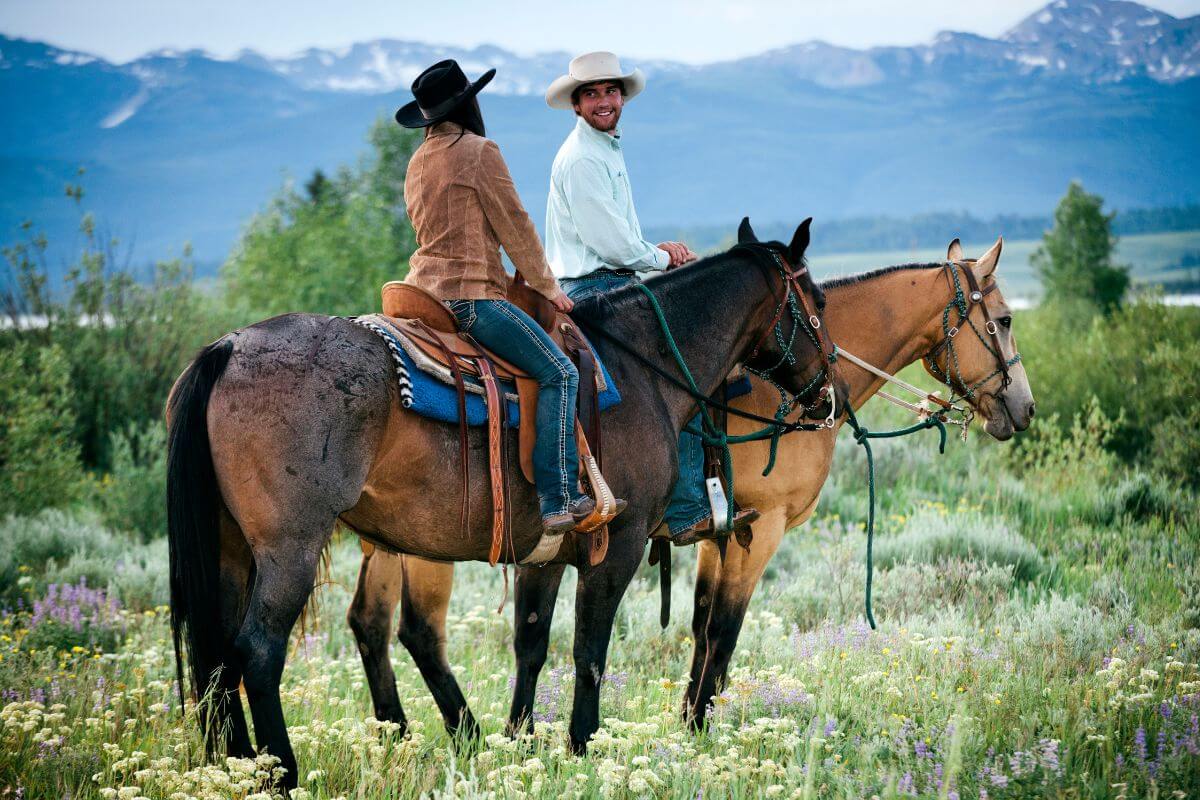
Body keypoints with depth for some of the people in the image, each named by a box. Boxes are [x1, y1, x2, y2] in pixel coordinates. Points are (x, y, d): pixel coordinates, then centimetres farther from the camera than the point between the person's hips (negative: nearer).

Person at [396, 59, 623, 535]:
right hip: (472, 294, -10)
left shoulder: (417, 163, 18)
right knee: (559, 373, -9)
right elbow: (513, 225, -7)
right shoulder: (479, 151, -8)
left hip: (426, 285, 10)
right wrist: (546, 285, 4)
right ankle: (558, 500, -18)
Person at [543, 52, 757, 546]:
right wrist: (661, 258, -3)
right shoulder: (581, 159, -13)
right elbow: (607, 242, -18)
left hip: (613, 285, 11)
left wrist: (657, 250, 7)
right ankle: (687, 512, -15)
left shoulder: (607, 151, 20)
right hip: (596, 289, -11)